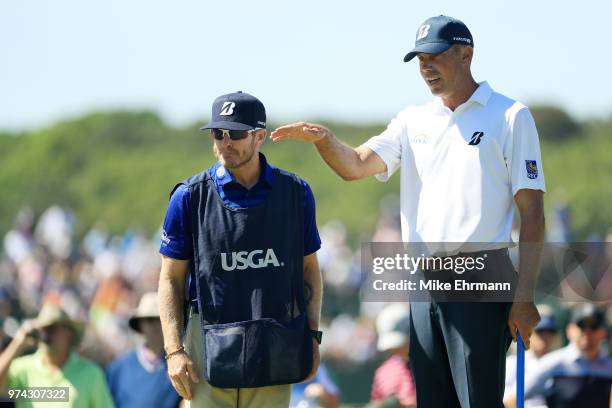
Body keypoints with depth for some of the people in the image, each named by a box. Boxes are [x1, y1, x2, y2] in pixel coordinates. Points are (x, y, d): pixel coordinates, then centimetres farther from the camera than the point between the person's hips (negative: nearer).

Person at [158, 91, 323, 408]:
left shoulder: (295, 192, 6)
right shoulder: (190, 197, -1)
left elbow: (309, 269, 13)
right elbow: (171, 278, 2)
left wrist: (312, 335, 4)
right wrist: (174, 350, -7)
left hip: (275, 350, 2)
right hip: (209, 346, -2)